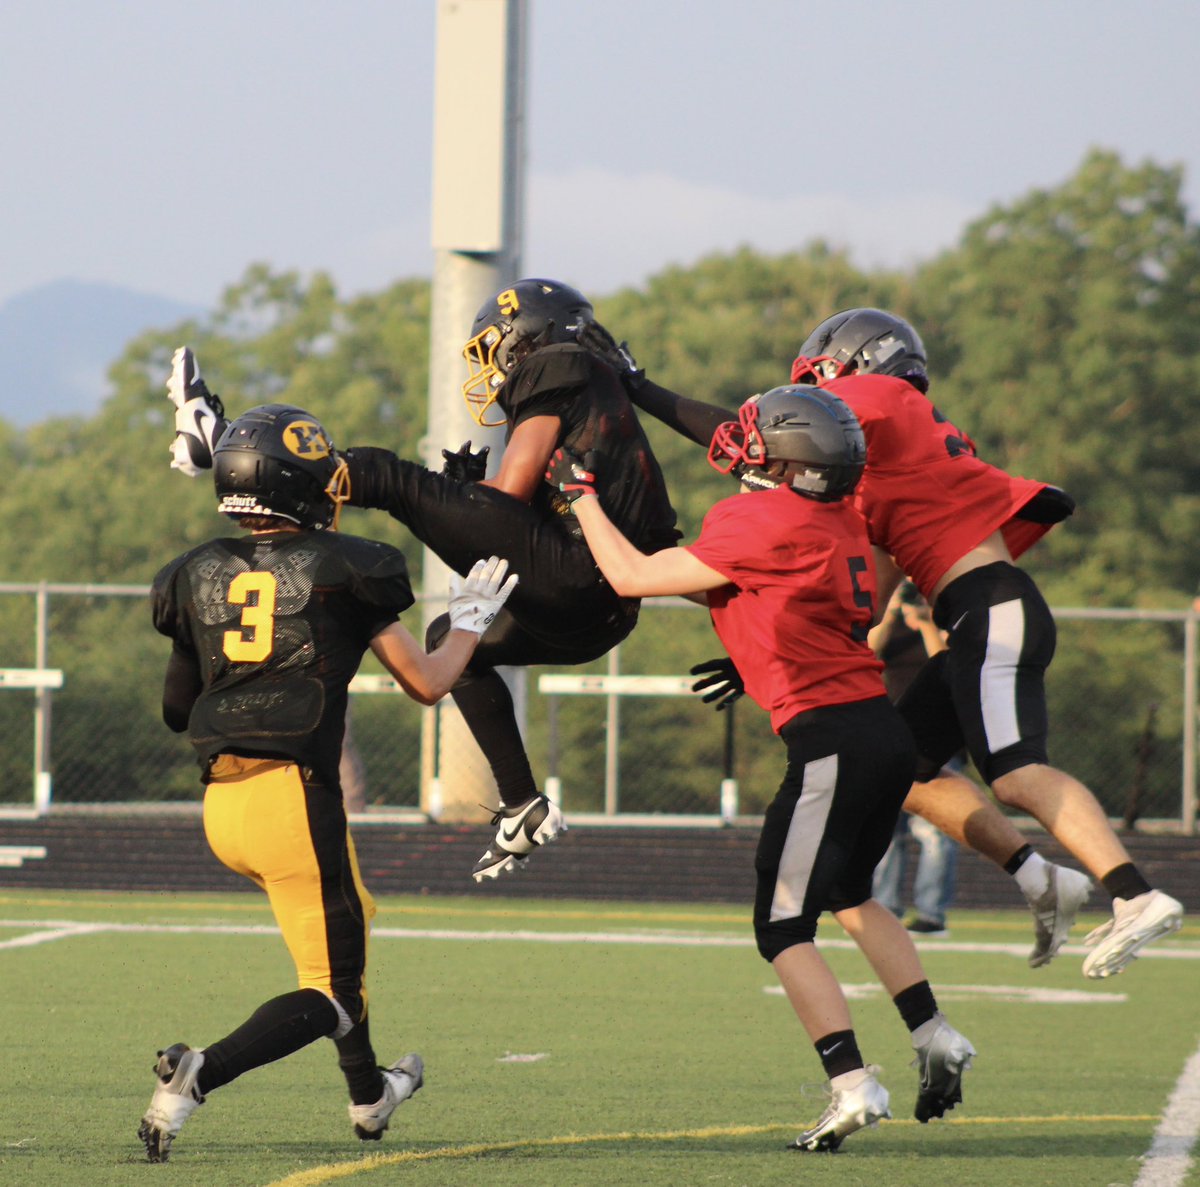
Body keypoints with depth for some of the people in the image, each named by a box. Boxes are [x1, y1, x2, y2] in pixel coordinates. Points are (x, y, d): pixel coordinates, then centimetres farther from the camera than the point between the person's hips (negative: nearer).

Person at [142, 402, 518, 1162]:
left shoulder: (199, 577, 11)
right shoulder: (340, 571, -1)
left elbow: (177, 711, 19)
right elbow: (426, 683, 7)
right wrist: (471, 621, 24)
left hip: (221, 803, 6)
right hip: (294, 794, -6)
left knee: (346, 920, 32)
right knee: (333, 997, 0)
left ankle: (369, 1094, 41)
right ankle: (198, 1075, -23)